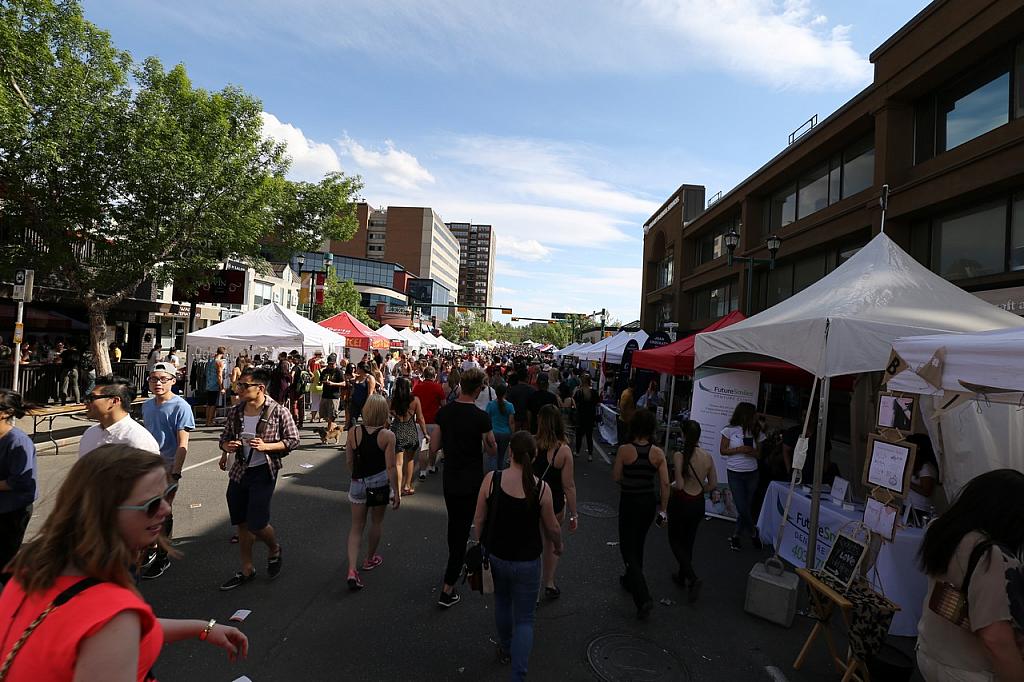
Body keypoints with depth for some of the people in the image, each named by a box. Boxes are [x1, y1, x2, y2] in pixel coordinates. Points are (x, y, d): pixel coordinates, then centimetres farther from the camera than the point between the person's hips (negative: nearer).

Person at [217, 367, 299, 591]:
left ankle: (274, 549, 29)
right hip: (239, 472, 5)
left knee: (257, 524, -6)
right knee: (242, 524, 14)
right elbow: (224, 437, 13)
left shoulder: (278, 411, -13)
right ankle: (247, 570, 32)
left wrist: (266, 446, -21)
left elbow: (293, 440, -8)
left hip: (263, 473, -5)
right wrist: (226, 446, -10)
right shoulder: (235, 411, 1)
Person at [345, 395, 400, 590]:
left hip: (358, 484, 2)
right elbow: (391, 467, -15)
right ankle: (370, 559, 38)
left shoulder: (353, 432, -9)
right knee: (377, 522, 21)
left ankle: (352, 569, -2)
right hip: (380, 482, -1)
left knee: (356, 526, 12)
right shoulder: (387, 435, -16)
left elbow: (349, 461, 0)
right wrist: (396, 492, -6)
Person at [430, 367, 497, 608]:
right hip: (471, 484, -5)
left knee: (454, 525, 24)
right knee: (461, 532, 3)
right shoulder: (481, 417, -19)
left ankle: (456, 566, 45)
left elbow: (433, 448, 1)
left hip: (449, 481, 5)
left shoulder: (444, 412, -4)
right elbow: (492, 451, -7)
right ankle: (447, 590, 6)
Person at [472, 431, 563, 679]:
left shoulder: (491, 479, -16)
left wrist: (482, 545, 10)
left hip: (495, 556, 3)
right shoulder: (541, 488, -18)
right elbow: (552, 528, -7)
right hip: (526, 562, -2)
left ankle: (506, 649, 50)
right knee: (524, 619, 13)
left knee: (502, 602, 29)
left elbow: (478, 520, -8)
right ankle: (518, 674, 7)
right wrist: (558, 546, 14)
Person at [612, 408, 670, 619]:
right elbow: (665, 484, -6)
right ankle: (631, 581, 44)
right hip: (649, 502, 4)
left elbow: (616, 477, -9)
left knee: (628, 549, 5)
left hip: (629, 502, -4)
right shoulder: (658, 453, -8)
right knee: (637, 544, 25)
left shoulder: (624, 450, -17)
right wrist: (663, 509, 2)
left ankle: (643, 598, -6)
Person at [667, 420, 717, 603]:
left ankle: (692, 578, -4)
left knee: (675, 541, 12)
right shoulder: (708, 457, -6)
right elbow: (713, 484, 2)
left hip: (681, 502, -5)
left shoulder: (679, 456, -22)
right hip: (698, 504, 5)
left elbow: (679, 485, -23)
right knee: (688, 541, 22)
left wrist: (670, 485, -3)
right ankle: (682, 577, 36)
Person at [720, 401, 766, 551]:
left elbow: (759, 454, 9)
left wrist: (752, 452, -14)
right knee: (743, 508, -4)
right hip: (735, 474, -3)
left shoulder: (756, 432, 4)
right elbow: (723, 450, -4)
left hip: (752, 473, 4)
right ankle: (753, 534, 21)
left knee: (747, 507, 6)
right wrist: (739, 450, -16)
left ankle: (735, 536, 22)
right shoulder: (730, 430, -7)